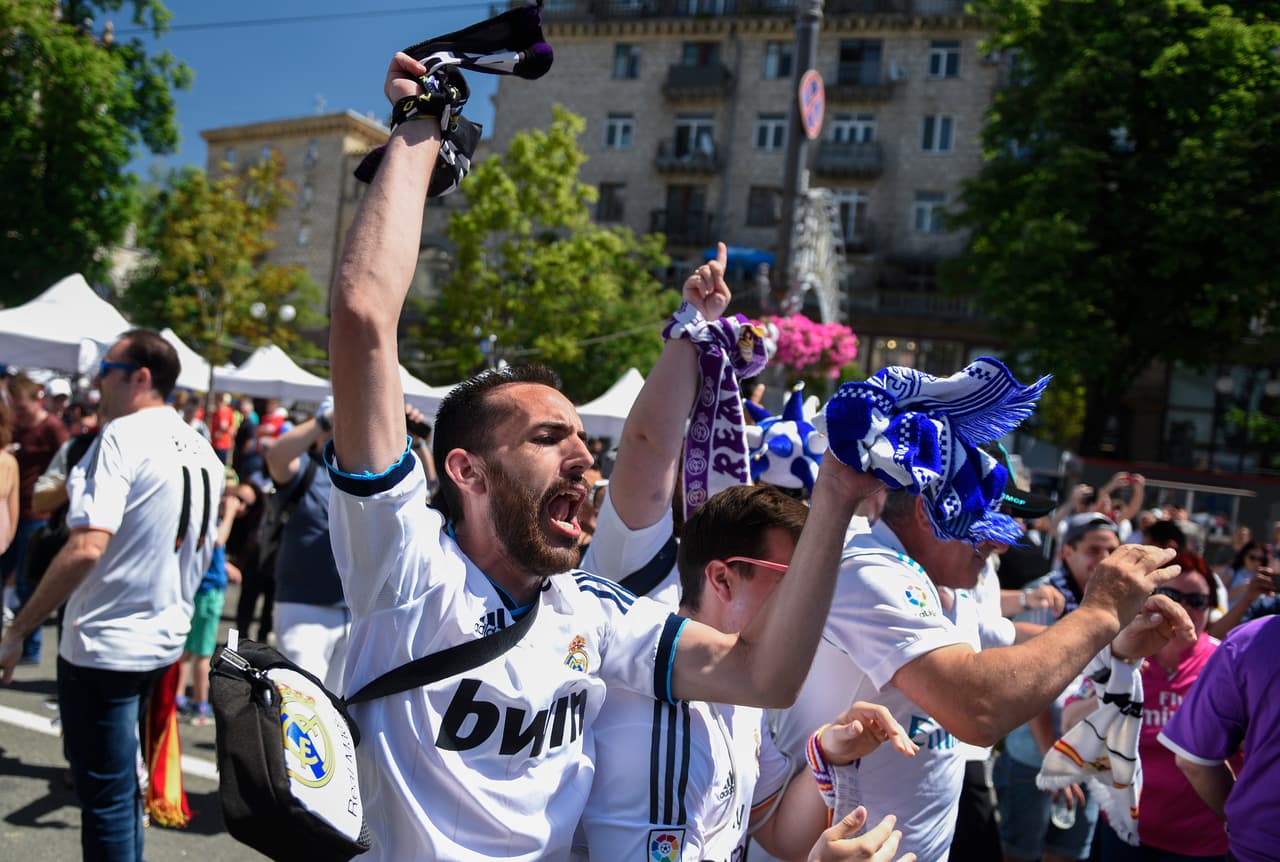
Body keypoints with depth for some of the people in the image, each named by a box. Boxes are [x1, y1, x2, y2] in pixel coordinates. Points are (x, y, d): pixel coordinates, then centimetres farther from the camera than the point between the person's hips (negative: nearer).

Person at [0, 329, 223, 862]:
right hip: (164, 641, 8)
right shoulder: (203, 452, 8)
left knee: (104, 794, 3)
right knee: (119, 781, 23)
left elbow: (87, 547, -25)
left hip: (104, 644, -8)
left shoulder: (123, 436, -16)